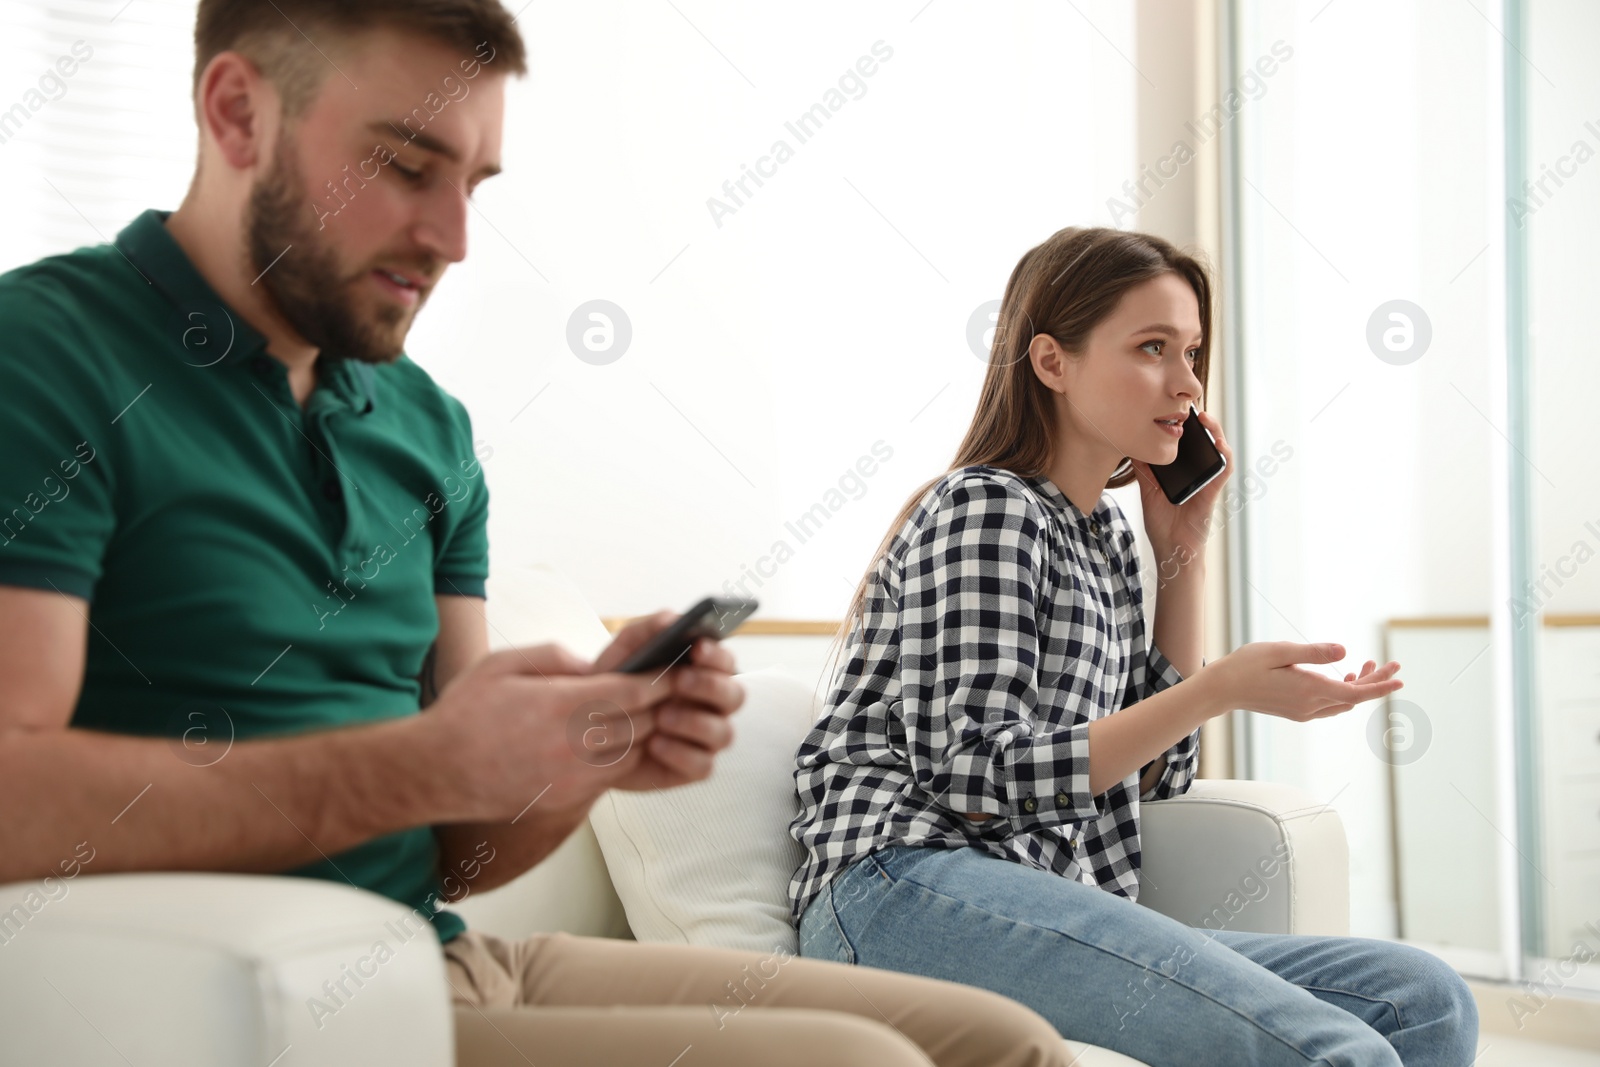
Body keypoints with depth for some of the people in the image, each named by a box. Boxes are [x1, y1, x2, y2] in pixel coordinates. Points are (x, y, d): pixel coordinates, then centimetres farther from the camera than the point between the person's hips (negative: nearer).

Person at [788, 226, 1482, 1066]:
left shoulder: (1106, 534, 22)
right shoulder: (985, 509, -3)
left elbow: (1155, 772, 21)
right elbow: (978, 778, -13)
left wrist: (1185, 550, 17)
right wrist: (1219, 692, -19)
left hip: (1048, 916, 8)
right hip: (910, 890, -8)